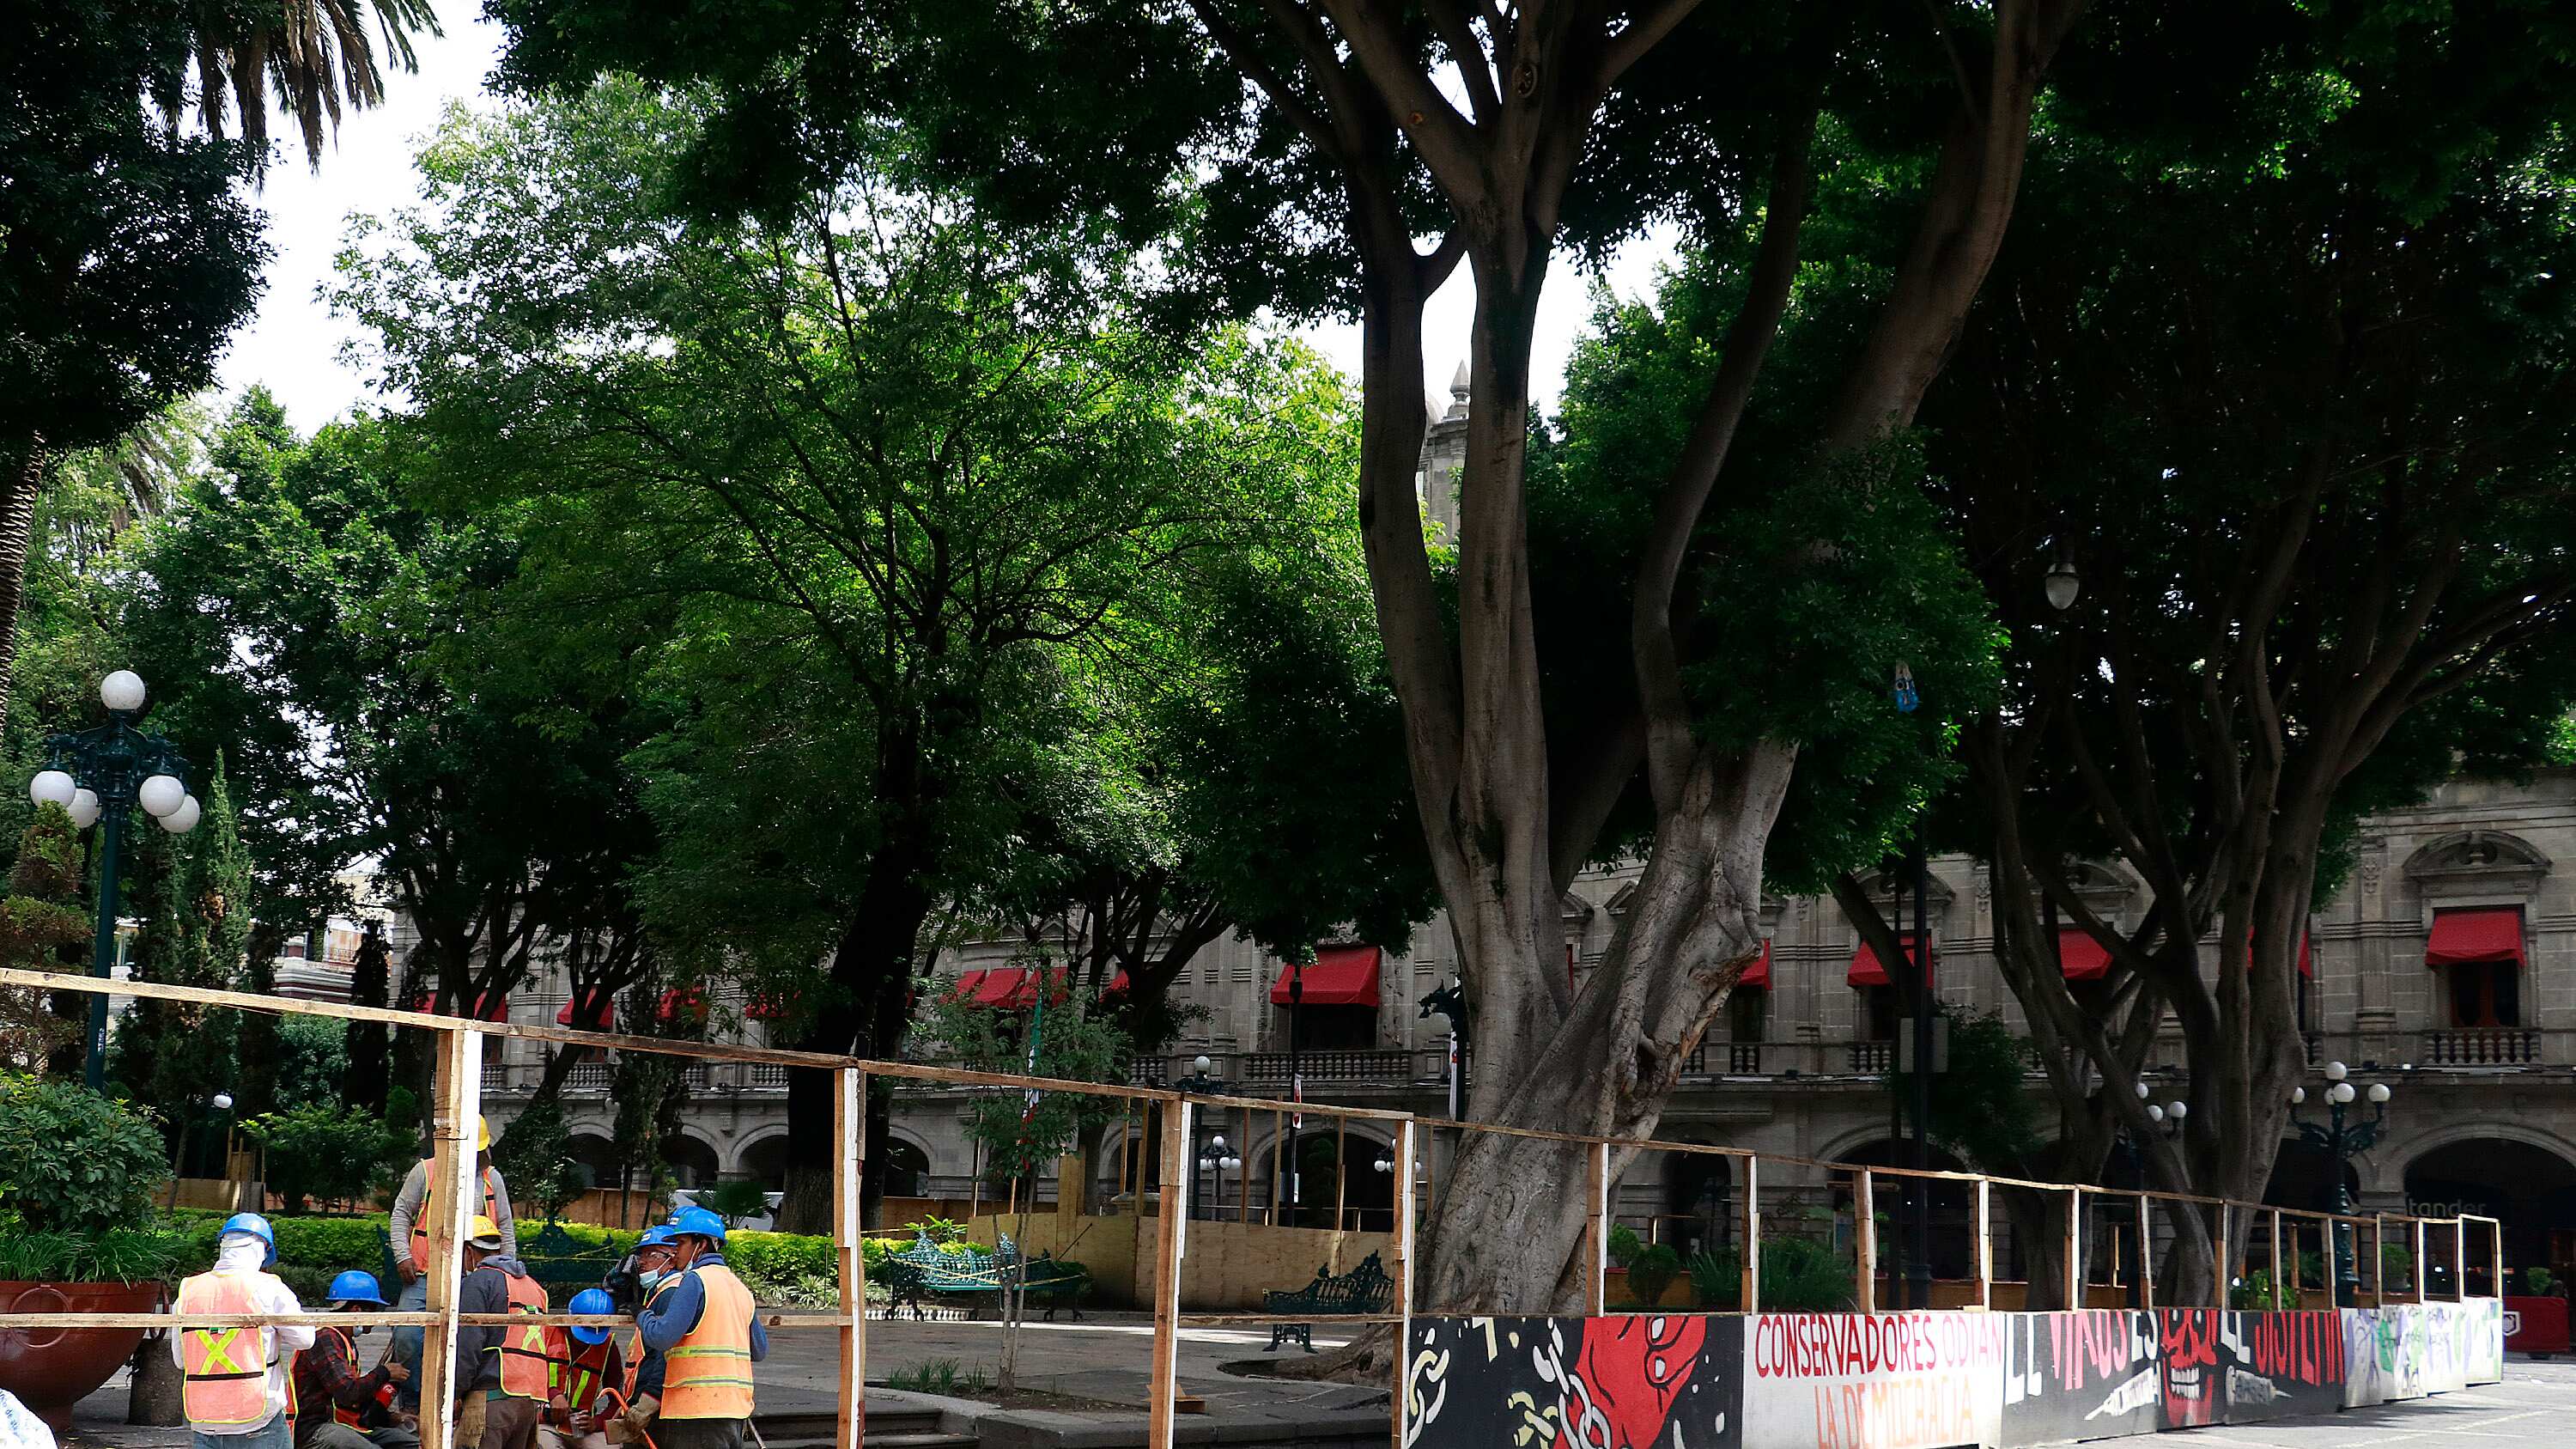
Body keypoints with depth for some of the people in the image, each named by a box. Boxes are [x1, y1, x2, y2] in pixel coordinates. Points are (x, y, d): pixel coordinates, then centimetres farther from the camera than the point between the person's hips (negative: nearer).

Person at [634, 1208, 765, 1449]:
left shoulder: (695, 1280, -9)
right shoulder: (739, 1286, 16)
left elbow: (662, 1337, -18)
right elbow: (760, 1351, 19)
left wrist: (642, 1315, 1)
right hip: (736, 1408, 8)